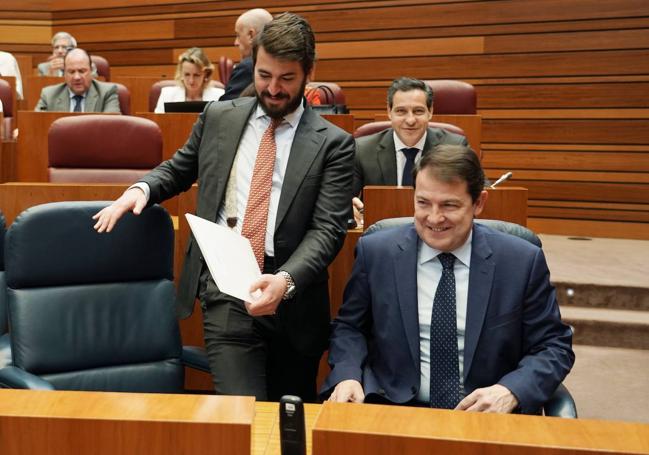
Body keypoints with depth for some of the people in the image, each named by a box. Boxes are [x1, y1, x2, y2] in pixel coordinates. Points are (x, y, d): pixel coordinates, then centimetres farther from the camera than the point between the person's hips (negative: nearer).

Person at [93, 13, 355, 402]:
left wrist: (286, 280, -25)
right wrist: (142, 188, 1)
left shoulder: (333, 143, -1)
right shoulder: (219, 118, 9)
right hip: (226, 288, 1)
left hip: (292, 296, 0)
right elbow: (179, 169, 23)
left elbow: (328, 228, -9)